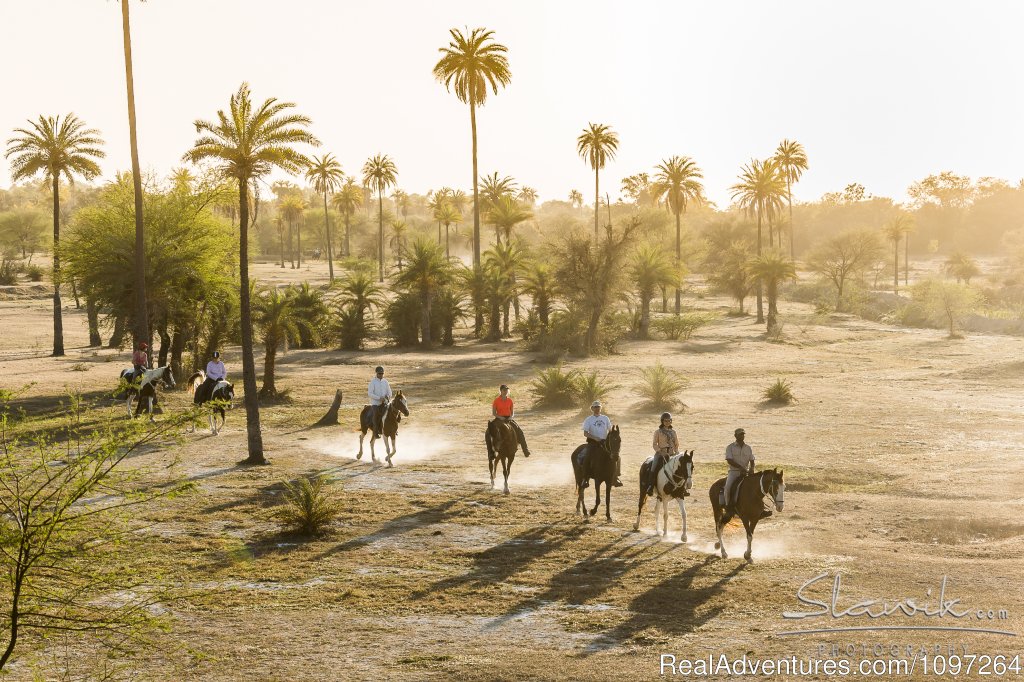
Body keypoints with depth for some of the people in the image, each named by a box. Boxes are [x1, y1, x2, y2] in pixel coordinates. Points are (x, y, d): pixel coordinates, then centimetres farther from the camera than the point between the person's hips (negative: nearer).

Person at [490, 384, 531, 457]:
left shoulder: (510, 400, 7)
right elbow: (493, 413, 0)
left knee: (519, 431, -18)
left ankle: (525, 450, -15)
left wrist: (511, 417, -12)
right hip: (499, 419, -2)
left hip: (508, 418, 2)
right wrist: (500, 417, -17)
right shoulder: (496, 401, -1)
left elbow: (512, 412, 10)